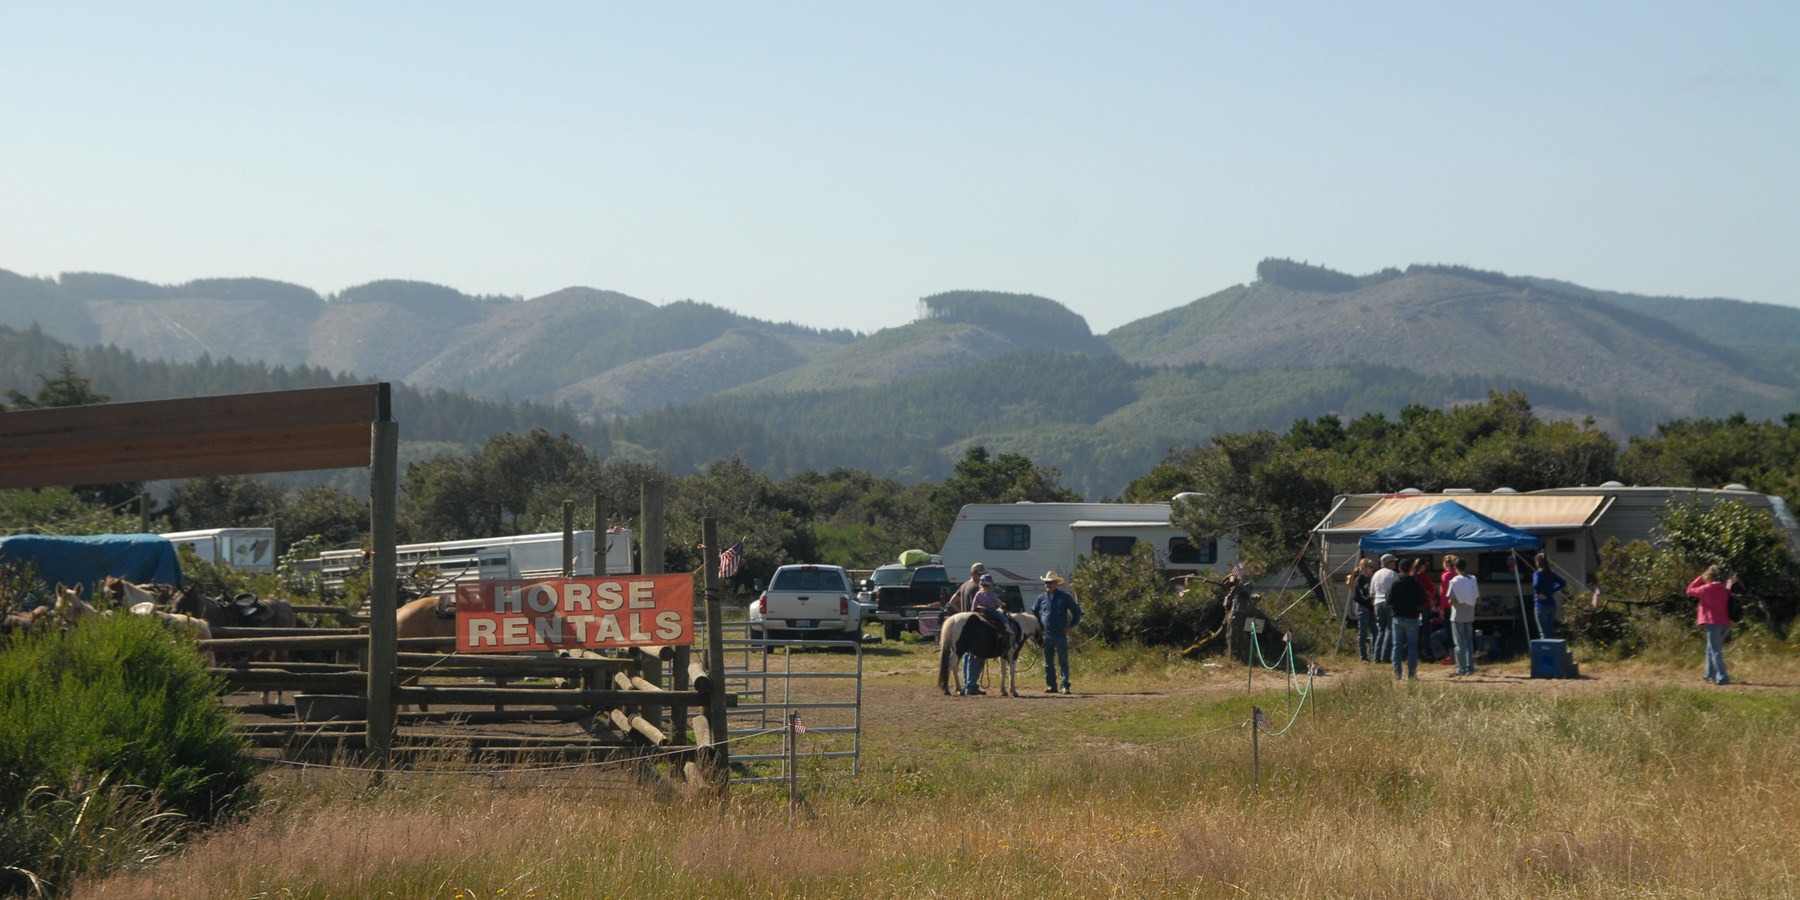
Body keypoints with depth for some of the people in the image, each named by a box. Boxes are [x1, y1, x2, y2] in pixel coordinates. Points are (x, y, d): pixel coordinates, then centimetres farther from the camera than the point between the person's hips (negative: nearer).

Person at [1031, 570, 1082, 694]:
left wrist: (1071, 626, 0)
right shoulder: (1041, 598, 7)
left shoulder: (1064, 597, -1)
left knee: (1063, 661, -5)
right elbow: (1033, 613, 18)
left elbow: (1076, 611, 5)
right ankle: (1051, 686, 14)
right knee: (1048, 663, 7)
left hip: (1060, 634, -3)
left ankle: (1065, 686, -5)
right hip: (1046, 635, 3)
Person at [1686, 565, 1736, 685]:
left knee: (1716, 651, -7)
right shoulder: (1725, 590, 10)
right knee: (1711, 649, 21)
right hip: (1725, 623, 6)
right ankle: (1711, 674, 25)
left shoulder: (1706, 589, -6)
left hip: (1712, 623, -6)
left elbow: (1690, 591, 7)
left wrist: (1700, 578, 10)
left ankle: (1722, 677, -16)